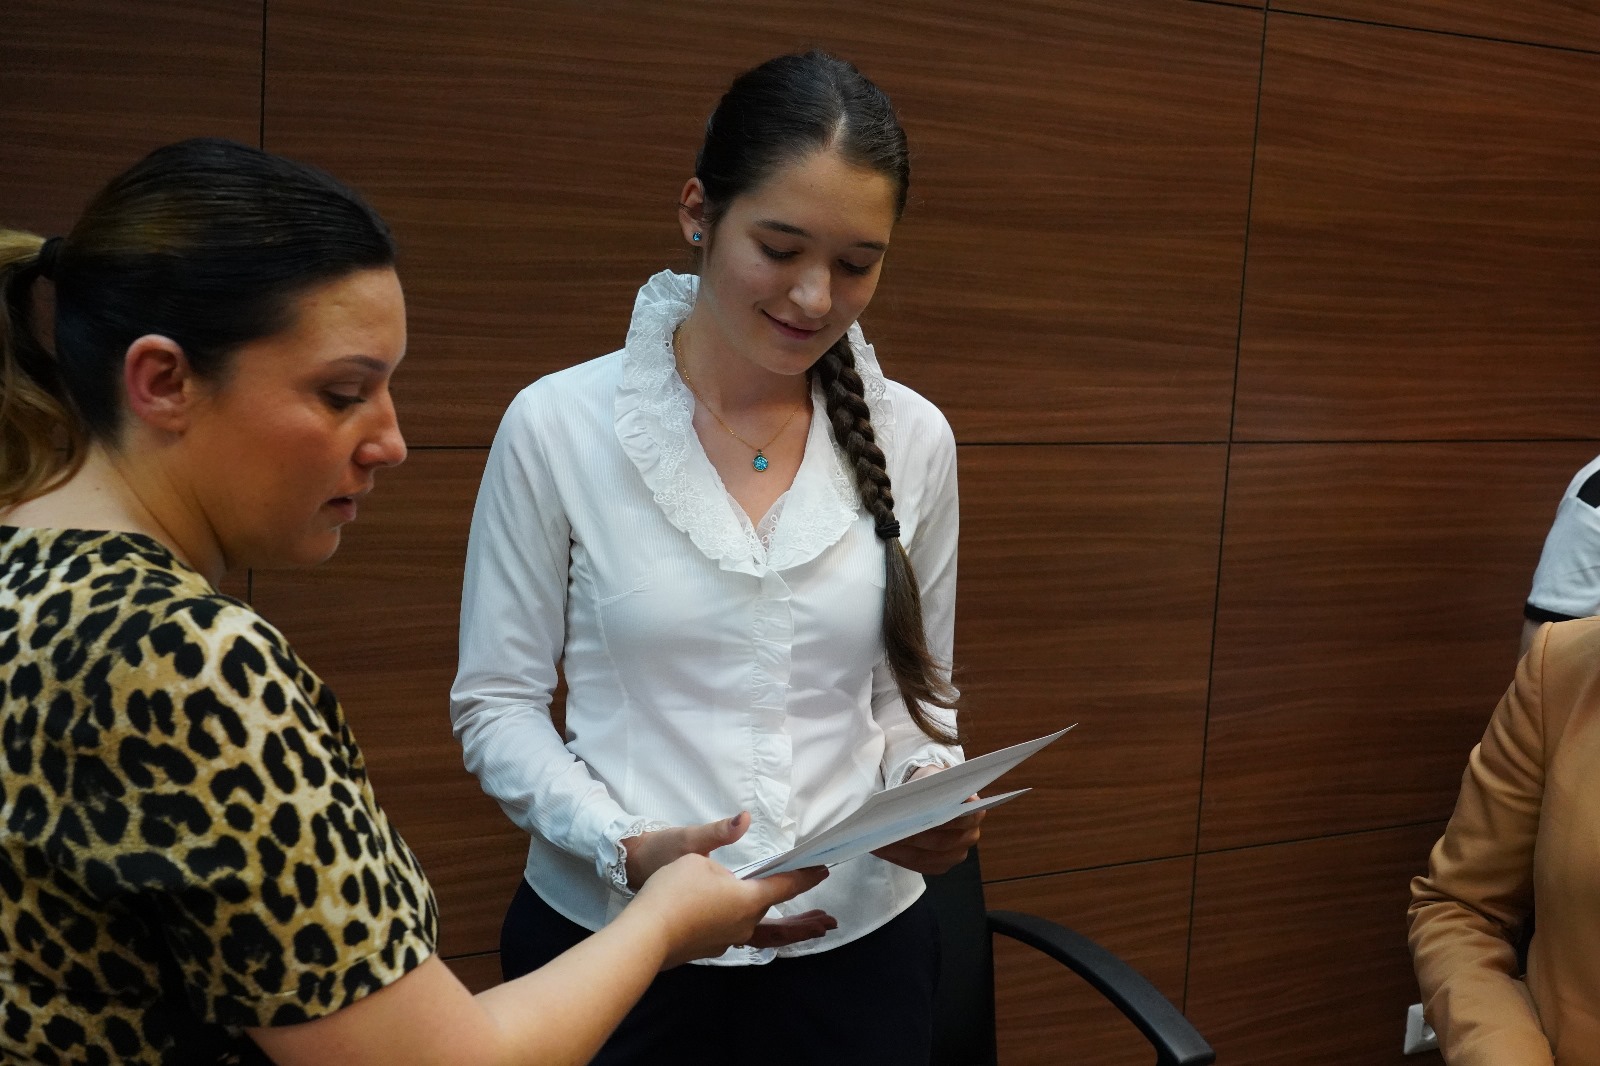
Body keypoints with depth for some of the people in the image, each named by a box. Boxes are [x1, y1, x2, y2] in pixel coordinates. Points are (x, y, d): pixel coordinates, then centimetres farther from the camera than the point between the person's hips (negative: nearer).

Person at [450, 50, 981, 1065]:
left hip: (855, 939, 3)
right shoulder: (559, 424, -11)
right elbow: (497, 703, -5)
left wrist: (929, 791, -13)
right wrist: (626, 851, -19)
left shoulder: (913, 439, -2)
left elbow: (914, 690, 7)